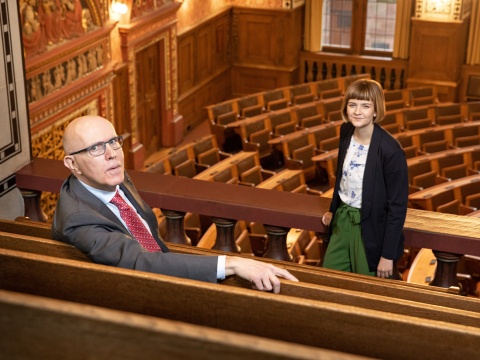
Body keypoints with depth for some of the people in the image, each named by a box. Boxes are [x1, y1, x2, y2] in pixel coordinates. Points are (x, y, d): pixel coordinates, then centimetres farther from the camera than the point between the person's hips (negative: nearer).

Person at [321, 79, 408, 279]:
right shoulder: (346, 131, -4)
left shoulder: (390, 150, -23)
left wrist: (388, 254, -16)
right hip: (343, 219, 6)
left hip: (372, 228, -6)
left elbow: (397, 206, -18)